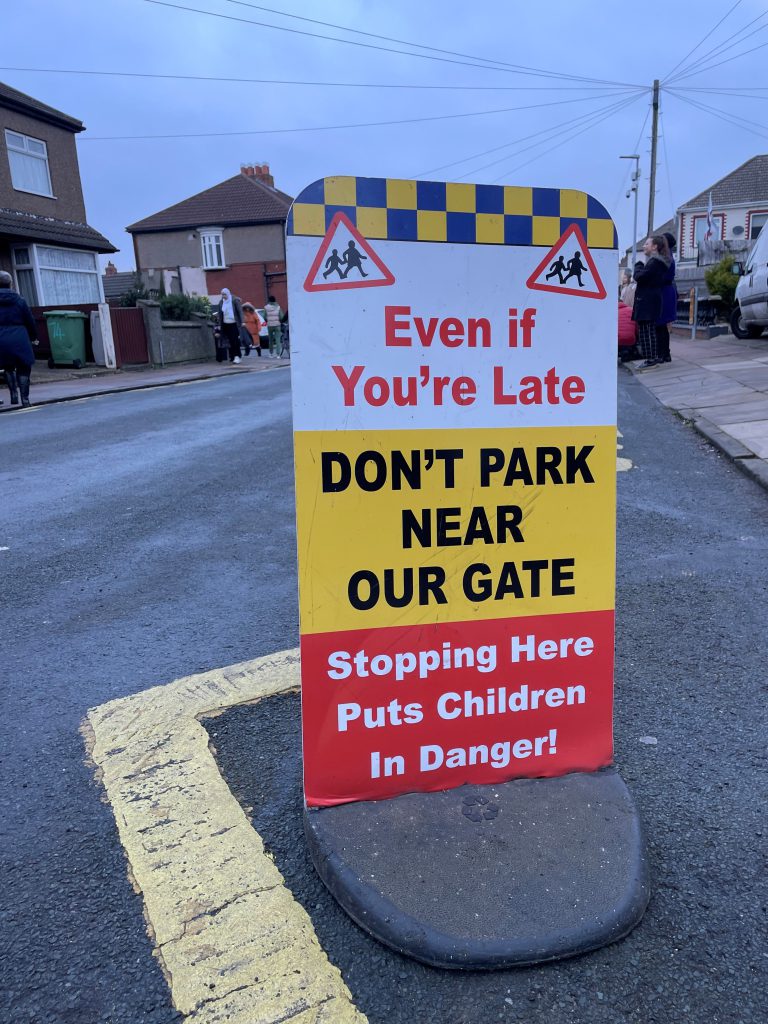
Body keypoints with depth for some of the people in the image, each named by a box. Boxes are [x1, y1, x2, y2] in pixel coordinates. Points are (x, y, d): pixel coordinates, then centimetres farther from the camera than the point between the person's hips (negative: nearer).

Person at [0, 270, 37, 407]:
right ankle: (24, 399, 4)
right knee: (23, 368, 8)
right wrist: (34, 337, 20)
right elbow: (30, 321, 6)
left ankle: (14, 394, 11)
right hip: (19, 341, -1)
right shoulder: (19, 300, 1)